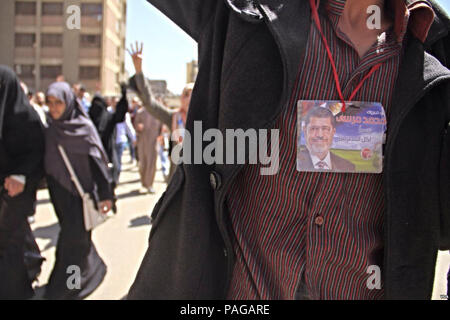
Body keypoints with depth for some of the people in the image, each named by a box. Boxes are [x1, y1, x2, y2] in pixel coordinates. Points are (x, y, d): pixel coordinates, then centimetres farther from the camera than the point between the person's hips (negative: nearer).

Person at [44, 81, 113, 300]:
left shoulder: (84, 126, -11)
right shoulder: (49, 128, 4)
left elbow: (98, 159, -11)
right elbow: (42, 159, 9)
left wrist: (105, 193, -13)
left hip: (79, 190, -5)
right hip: (59, 189, 5)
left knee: (73, 239, -2)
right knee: (74, 234, 16)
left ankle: (61, 289, 10)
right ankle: (93, 268, 37)